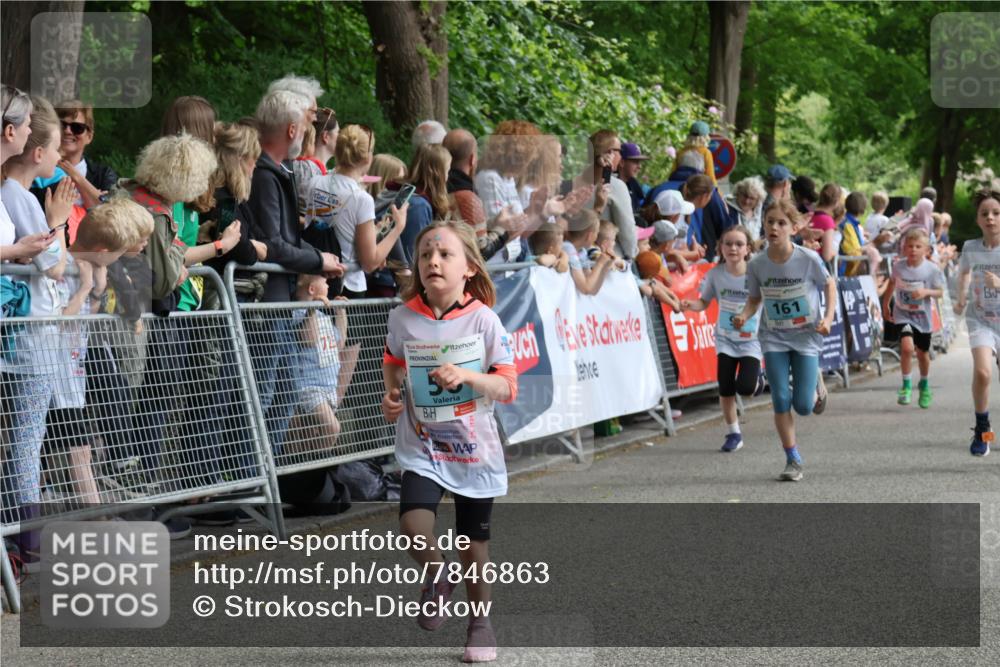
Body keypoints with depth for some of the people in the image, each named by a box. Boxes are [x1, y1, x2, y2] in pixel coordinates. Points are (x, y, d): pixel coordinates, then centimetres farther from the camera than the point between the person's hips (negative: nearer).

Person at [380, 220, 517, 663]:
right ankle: (438, 575, 11)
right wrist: (392, 393, -1)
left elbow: (507, 387, -11)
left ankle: (480, 621, 34)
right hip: (421, 444, 1)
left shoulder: (483, 320, -12)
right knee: (414, 526, -22)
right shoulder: (403, 317, -5)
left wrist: (467, 376, -28)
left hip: (474, 448, -1)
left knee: (474, 542, 11)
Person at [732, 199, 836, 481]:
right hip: (774, 338, 2)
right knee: (781, 400, -6)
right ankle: (793, 460, 5)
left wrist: (828, 318, -12)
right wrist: (744, 316, -14)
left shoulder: (808, 259, -15)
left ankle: (815, 387, 33)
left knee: (803, 406, -5)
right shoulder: (756, 264, -8)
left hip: (806, 336, -2)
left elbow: (829, 285, 1)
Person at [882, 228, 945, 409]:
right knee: (907, 347, -23)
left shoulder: (932, 269, -13)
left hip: (922, 316, 1)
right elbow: (892, 283, 11)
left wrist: (926, 292, -25)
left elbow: (940, 292, -5)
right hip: (902, 314, 0)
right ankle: (906, 385, -5)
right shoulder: (898, 266, -9)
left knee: (922, 353, 16)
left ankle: (924, 385, 42)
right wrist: (886, 303, 17)